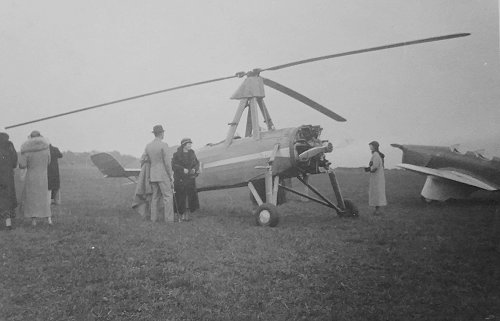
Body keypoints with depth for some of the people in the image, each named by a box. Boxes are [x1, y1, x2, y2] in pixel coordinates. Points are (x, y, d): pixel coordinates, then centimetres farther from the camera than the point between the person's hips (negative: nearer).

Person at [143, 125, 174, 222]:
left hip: (152, 174, 7)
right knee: (167, 196, -3)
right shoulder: (164, 145, -13)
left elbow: (143, 160, 12)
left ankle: (154, 218, 11)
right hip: (163, 175, -7)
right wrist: (171, 175, -7)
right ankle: (169, 218, -6)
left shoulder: (148, 146, 8)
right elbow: (167, 162, -15)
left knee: (155, 196, 12)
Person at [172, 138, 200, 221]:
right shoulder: (177, 154, -3)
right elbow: (173, 165, -11)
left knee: (192, 195, -4)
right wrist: (183, 169, -20)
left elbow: (197, 163, 15)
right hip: (180, 179, -4)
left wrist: (194, 169, -5)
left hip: (190, 178, 4)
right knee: (181, 197, -2)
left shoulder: (192, 153, 11)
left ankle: (187, 213, 7)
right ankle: (182, 214, 12)